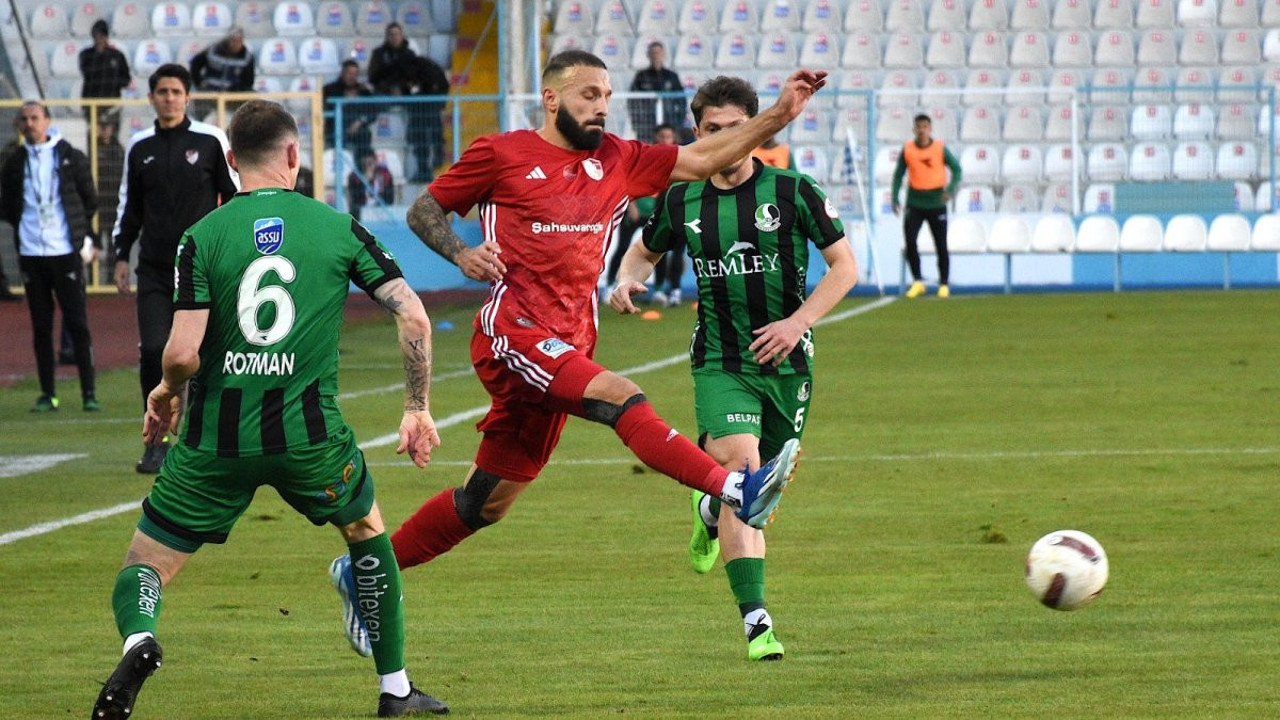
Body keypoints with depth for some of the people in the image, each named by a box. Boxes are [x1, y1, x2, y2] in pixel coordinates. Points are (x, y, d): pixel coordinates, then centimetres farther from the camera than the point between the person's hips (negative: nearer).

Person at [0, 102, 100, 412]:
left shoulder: (71, 158, 2)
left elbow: (90, 200, 9)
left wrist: (84, 234, 4)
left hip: (66, 250, -2)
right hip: (31, 254, 2)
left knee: (78, 324, -4)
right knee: (41, 326, 4)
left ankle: (89, 394, -1)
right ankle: (48, 394, 9)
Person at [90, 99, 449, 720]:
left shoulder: (202, 237, -3)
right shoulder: (338, 228, 2)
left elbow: (183, 352, -11)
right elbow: (413, 317, -2)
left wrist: (167, 393, 11)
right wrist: (418, 408, 10)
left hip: (216, 441, -1)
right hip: (308, 434, 1)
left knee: (144, 568, 9)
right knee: (366, 530, 29)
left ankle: (138, 640, -26)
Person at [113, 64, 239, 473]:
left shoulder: (210, 141, 1)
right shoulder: (139, 147, 9)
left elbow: (236, 197, 4)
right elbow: (129, 206, 18)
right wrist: (121, 255, 12)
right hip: (153, 270, 2)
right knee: (152, 350, -9)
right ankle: (156, 442, -1)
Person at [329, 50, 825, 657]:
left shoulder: (617, 161, 13)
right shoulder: (502, 155, 1)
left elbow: (701, 158, 10)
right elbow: (424, 208, 8)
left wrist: (778, 116, -1)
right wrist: (460, 253, -12)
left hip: (565, 347, 7)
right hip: (512, 332, -7)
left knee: (486, 503, 10)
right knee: (621, 398, -26)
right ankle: (737, 492, -38)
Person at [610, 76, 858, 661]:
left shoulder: (793, 192, -4)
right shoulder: (681, 204, 1)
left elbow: (844, 266, 1)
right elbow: (645, 250, 21)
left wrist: (799, 322, -12)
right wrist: (627, 280, -3)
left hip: (787, 363, 1)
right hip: (720, 364, -1)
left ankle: (710, 513, 50)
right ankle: (755, 621, -20)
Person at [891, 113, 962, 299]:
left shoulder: (940, 149, -4)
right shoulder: (907, 150, 1)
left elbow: (957, 169, -2)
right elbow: (898, 175, 7)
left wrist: (950, 190, -18)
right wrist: (895, 198, -2)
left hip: (936, 202, -1)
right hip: (914, 203, 1)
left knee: (941, 246, 2)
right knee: (910, 242, -12)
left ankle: (944, 285, 14)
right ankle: (917, 282, -1)